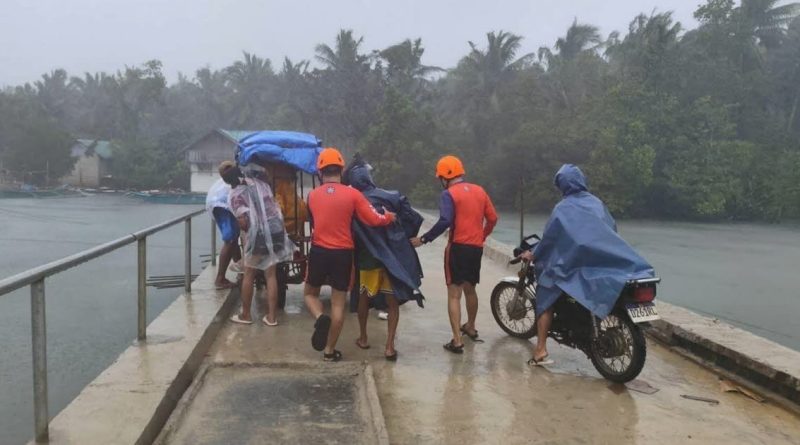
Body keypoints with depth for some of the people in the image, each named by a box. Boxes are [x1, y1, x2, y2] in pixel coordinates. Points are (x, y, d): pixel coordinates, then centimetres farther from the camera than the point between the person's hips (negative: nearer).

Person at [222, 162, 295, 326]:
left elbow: (243, 221, -14)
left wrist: (248, 233, 2)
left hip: (258, 235, -5)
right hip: (276, 230, 5)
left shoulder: (236, 194, -6)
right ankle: (271, 316, 13)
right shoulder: (260, 182, 10)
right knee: (271, 275, 12)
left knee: (249, 275, 13)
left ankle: (245, 314, 23)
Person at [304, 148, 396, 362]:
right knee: (338, 303, 8)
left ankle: (320, 318, -8)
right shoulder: (353, 194, -7)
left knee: (310, 293, 22)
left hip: (319, 252, 1)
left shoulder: (312, 195, 1)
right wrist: (390, 217, 10)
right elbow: (374, 220, -8)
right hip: (343, 254, -1)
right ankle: (329, 351, 14)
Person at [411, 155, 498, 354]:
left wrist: (423, 239, -17)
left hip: (458, 247, -6)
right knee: (470, 288, 24)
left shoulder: (449, 194, -9)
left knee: (454, 294, -3)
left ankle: (457, 341, -8)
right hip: (477, 247, 7)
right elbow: (492, 218, 12)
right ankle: (470, 328, 41)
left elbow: (445, 222, -23)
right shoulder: (479, 191, 11)